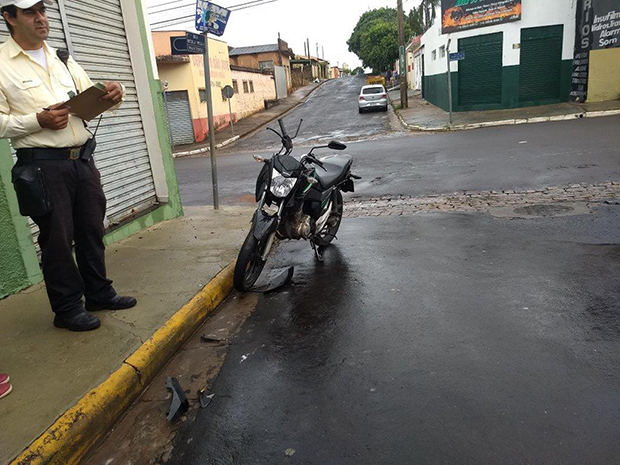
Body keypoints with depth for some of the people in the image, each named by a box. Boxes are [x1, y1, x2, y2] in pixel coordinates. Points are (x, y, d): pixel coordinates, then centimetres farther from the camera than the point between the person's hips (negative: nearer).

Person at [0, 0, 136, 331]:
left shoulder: (61, 59, 16)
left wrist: (113, 93, -4)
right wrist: (38, 121, -19)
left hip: (83, 160, 6)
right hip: (43, 165, -6)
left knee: (92, 230, 13)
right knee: (57, 238, 2)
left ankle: (99, 293, 29)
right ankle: (67, 309, 16)